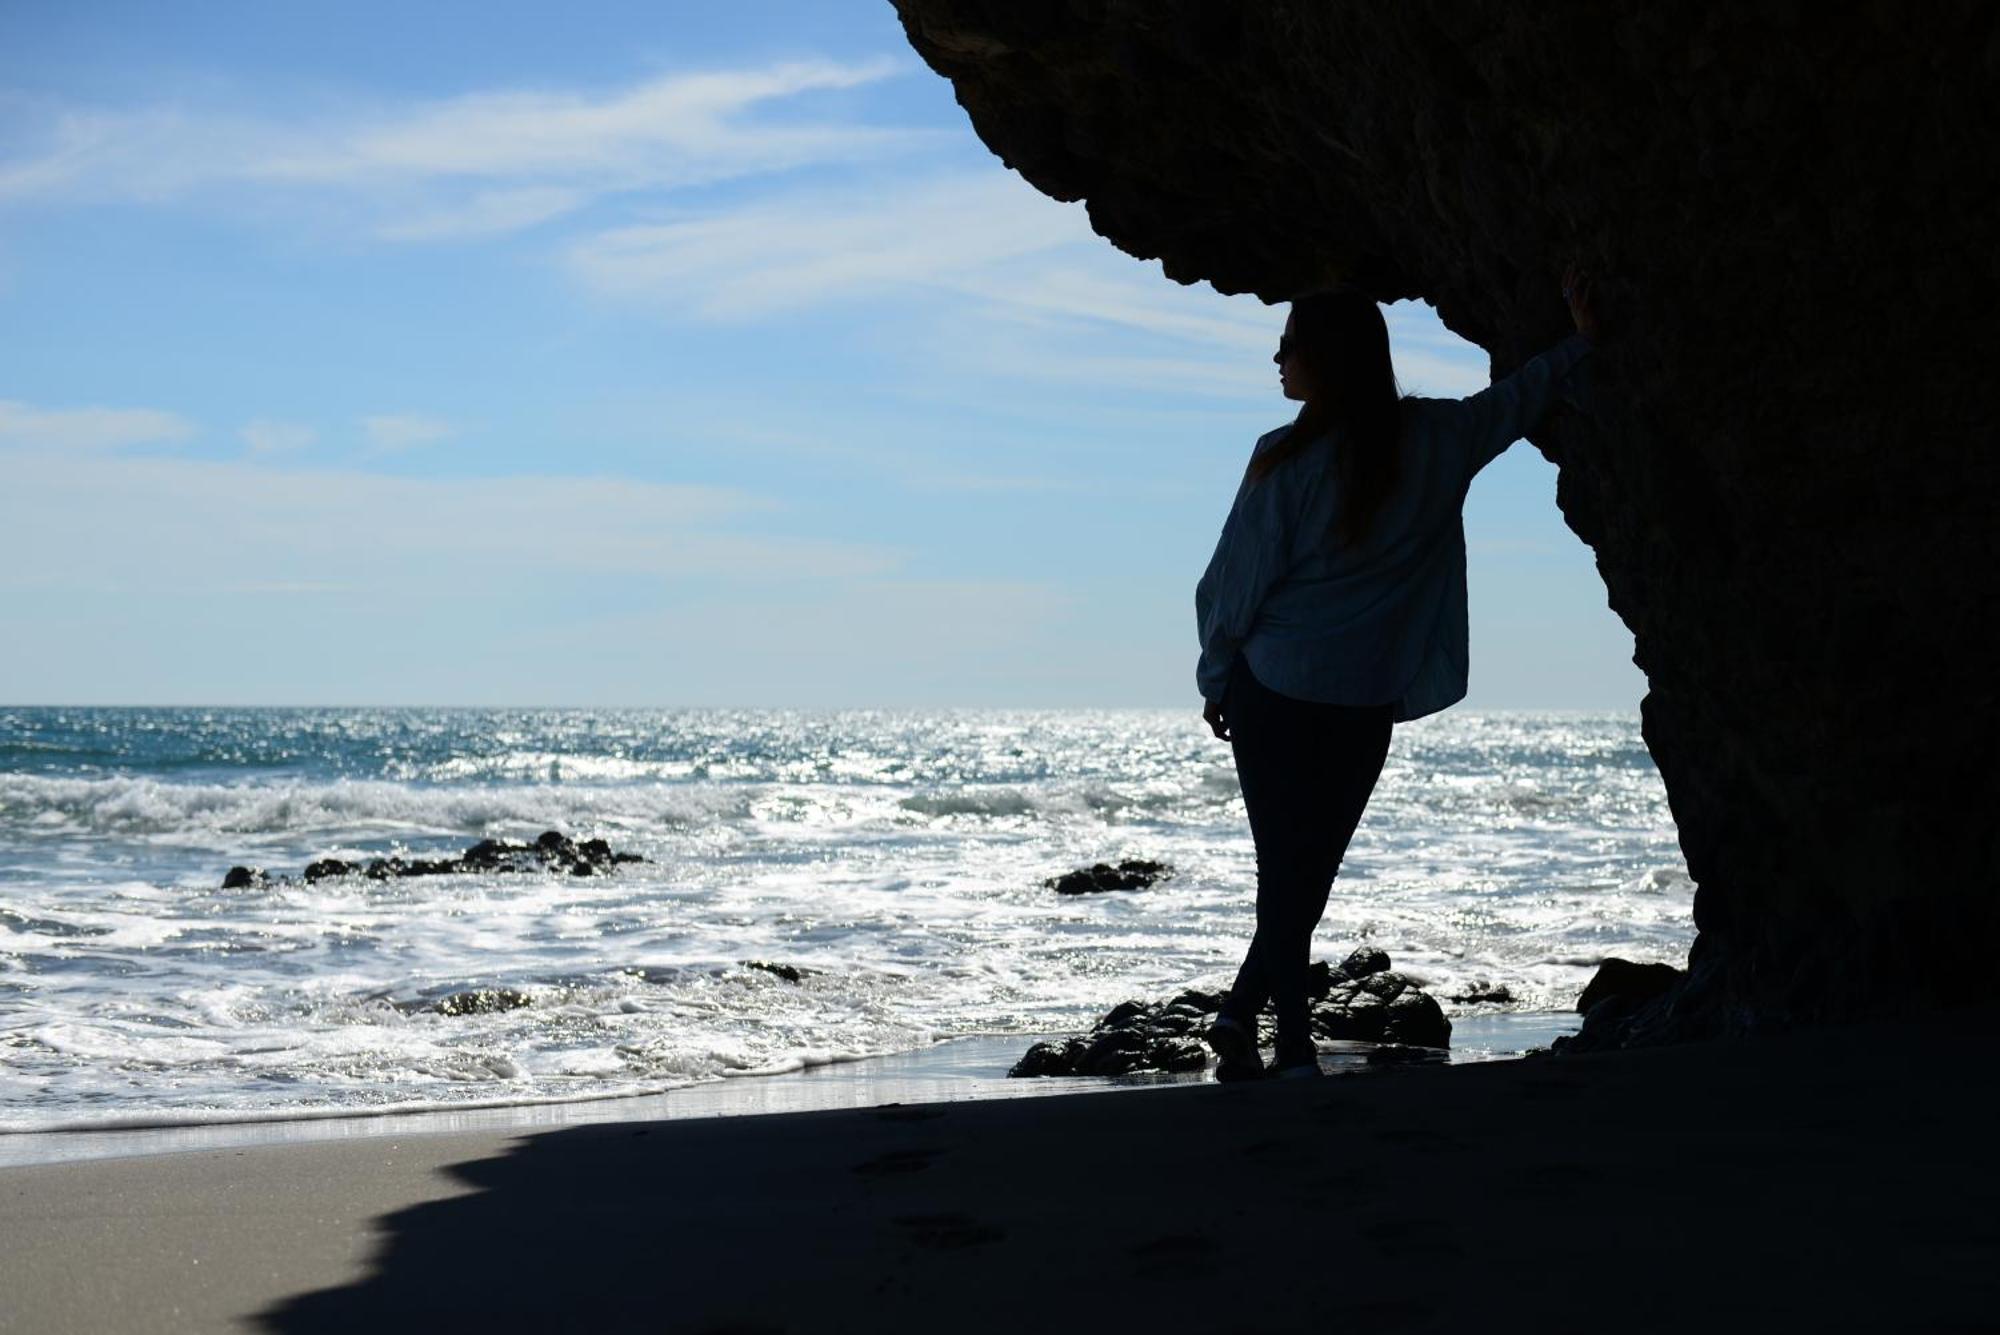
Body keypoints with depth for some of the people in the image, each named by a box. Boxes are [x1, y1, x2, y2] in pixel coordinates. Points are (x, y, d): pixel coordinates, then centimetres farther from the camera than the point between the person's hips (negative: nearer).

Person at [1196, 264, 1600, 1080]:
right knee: (1311, 868, 10)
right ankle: (1243, 1010, 9)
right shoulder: (1437, 439, -1)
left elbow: (1235, 584, -5)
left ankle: (1295, 1044, -2)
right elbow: (1520, 398, 17)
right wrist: (1581, 343, 33)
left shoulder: (1286, 461, -11)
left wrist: (1216, 680, 8)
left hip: (1273, 691, -2)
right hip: (1365, 704, 2)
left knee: (1286, 868, 4)